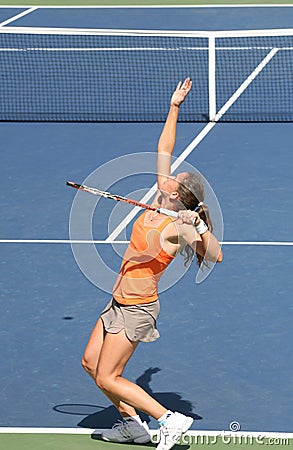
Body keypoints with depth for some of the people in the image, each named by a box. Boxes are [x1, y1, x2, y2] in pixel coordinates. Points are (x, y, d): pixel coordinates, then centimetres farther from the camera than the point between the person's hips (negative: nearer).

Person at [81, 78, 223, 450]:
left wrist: (199, 225, -38)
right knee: (91, 362, 15)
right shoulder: (160, 202, 0)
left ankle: (171, 420, -3)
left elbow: (216, 256, -28)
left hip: (137, 308, -9)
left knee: (107, 378, -7)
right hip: (120, 302, 9)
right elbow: (164, 150, 8)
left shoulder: (179, 228, -20)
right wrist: (174, 107, 7)